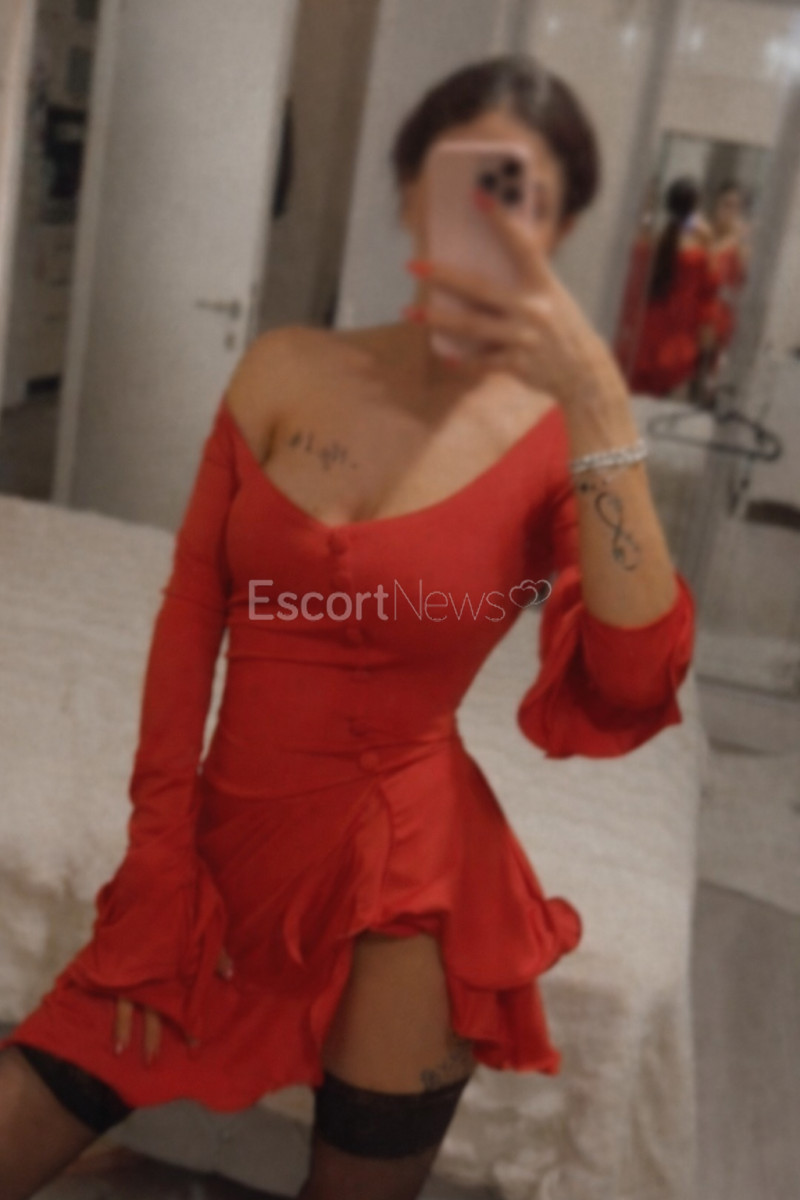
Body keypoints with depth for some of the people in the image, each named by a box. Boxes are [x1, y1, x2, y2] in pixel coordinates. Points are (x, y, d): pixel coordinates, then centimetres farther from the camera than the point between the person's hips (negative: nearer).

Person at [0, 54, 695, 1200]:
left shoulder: (559, 434, -9)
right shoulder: (287, 369, -2)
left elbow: (633, 687, -24)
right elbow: (190, 613, -1)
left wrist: (596, 398, -30)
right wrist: (161, 866, -3)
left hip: (402, 858, -2)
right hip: (230, 844, 3)